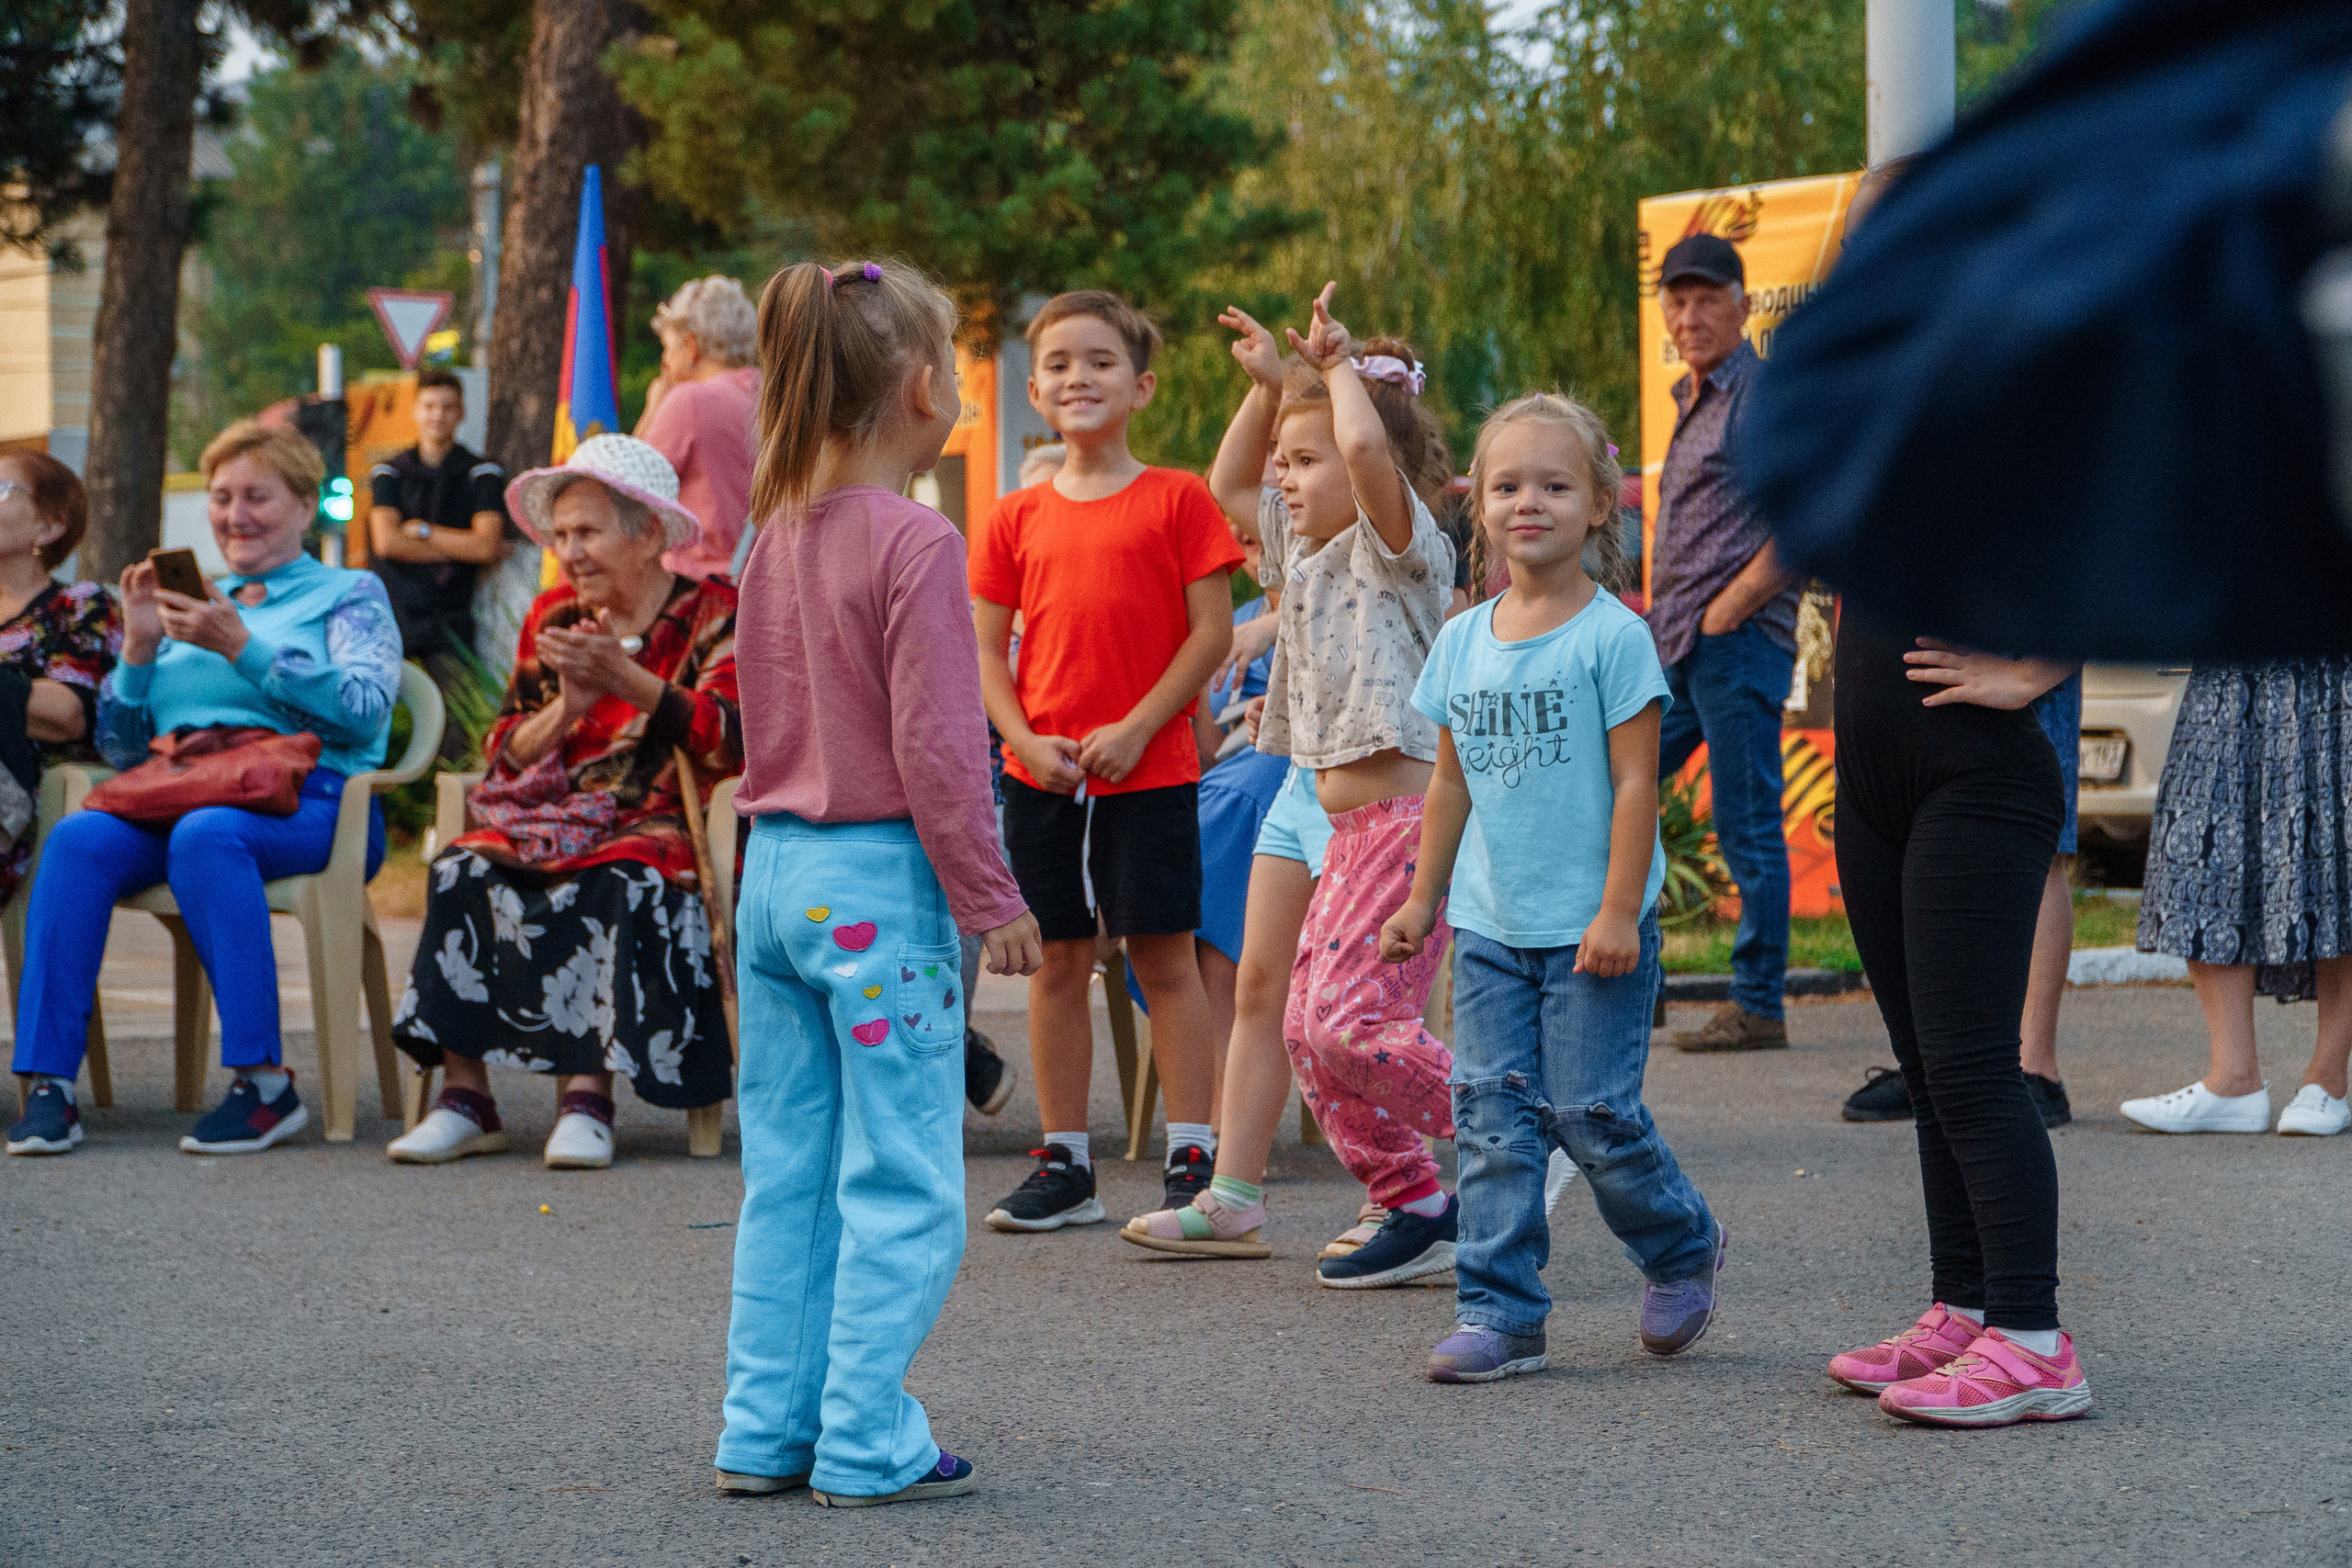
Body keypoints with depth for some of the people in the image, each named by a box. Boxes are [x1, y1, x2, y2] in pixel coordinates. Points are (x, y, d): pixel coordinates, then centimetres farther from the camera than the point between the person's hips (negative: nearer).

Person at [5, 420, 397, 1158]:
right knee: (79, 839, -29)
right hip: (176, 789, 4)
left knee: (205, 835, -38)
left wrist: (242, 648, -12)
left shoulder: (350, 594, 15)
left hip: (306, 799, -4)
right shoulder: (194, 606, 28)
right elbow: (120, 745, 21)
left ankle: (264, 1082, -36)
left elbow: (365, 710, -6)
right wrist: (139, 647, 5)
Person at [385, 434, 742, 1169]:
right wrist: (567, 708, -10)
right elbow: (504, 755, 10)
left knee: (617, 884, -37)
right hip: (553, 822, 4)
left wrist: (626, 680, -23)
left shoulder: (711, 614, 2)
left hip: (660, 825, -4)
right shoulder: (552, 615, 16)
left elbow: (732, 744, -16)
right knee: (464, 873, -25)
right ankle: (465, 1096, -26)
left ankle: (587, 1094, -34)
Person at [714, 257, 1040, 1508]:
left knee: (786, 1173, 13)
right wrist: (991, 900, -10)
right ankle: (866, 1445, 1)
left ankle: (766, 1430, 17)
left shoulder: (778, 537, 9)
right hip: (881, 885, -8)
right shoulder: (915, 542, -15)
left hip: (775, 874, 8)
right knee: (899, 1185, 0)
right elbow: (933, 746, -17)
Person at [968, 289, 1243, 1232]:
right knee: (1057, 960, 7)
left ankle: (1193, 1160, 5)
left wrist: (1137, 728, -13)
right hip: (1041, 773, 3)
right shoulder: (1015, 520, 8)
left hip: (1151, 770, -3)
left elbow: (1212, 633, -5)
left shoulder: (1177, 500, -1)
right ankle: (1064, 1164, 14)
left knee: (1163, 957, -1)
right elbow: (986, 649, 7)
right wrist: (1026, 740, -9)